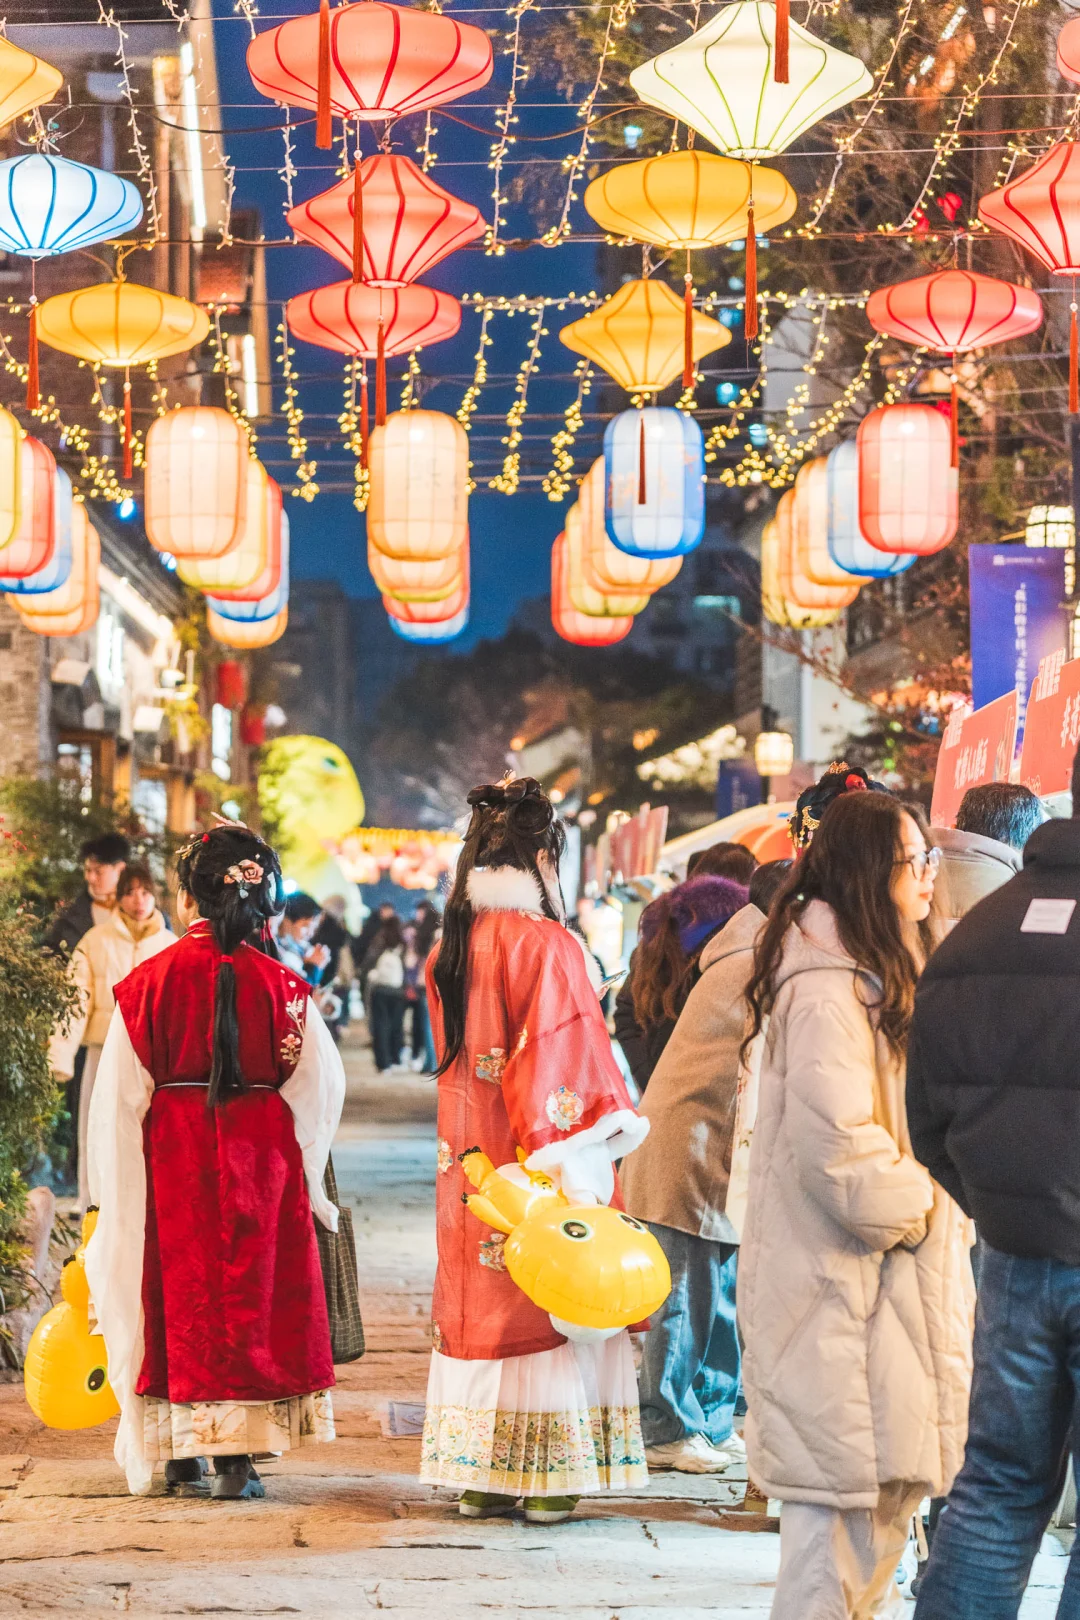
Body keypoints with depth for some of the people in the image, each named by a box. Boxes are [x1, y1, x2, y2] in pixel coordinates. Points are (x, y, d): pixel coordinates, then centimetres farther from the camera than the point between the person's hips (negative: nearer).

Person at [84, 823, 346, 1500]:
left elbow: (121, 1095, -3)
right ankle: (234, 1458, 3)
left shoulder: (150, 980, -6)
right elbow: (320, 1087, -3)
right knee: (250, 1289, 6)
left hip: (172, 1157, 0)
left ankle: (181, 1450, 18)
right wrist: (300, 1169, 11)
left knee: (179, 1289, 11)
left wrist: (115, 1185, 7)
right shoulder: (282, 985, -5)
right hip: (261, 1158, 0)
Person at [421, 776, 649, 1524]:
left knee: (477, 1302, 11)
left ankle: (480, 1477, 15)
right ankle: (551, 1475, 3)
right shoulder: (548, 945, -14)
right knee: (553, 1301, 1)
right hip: (543, 1158, -6)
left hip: (468, 1160, 6)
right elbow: (573, 1064, -14)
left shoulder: (449, 950, 6)